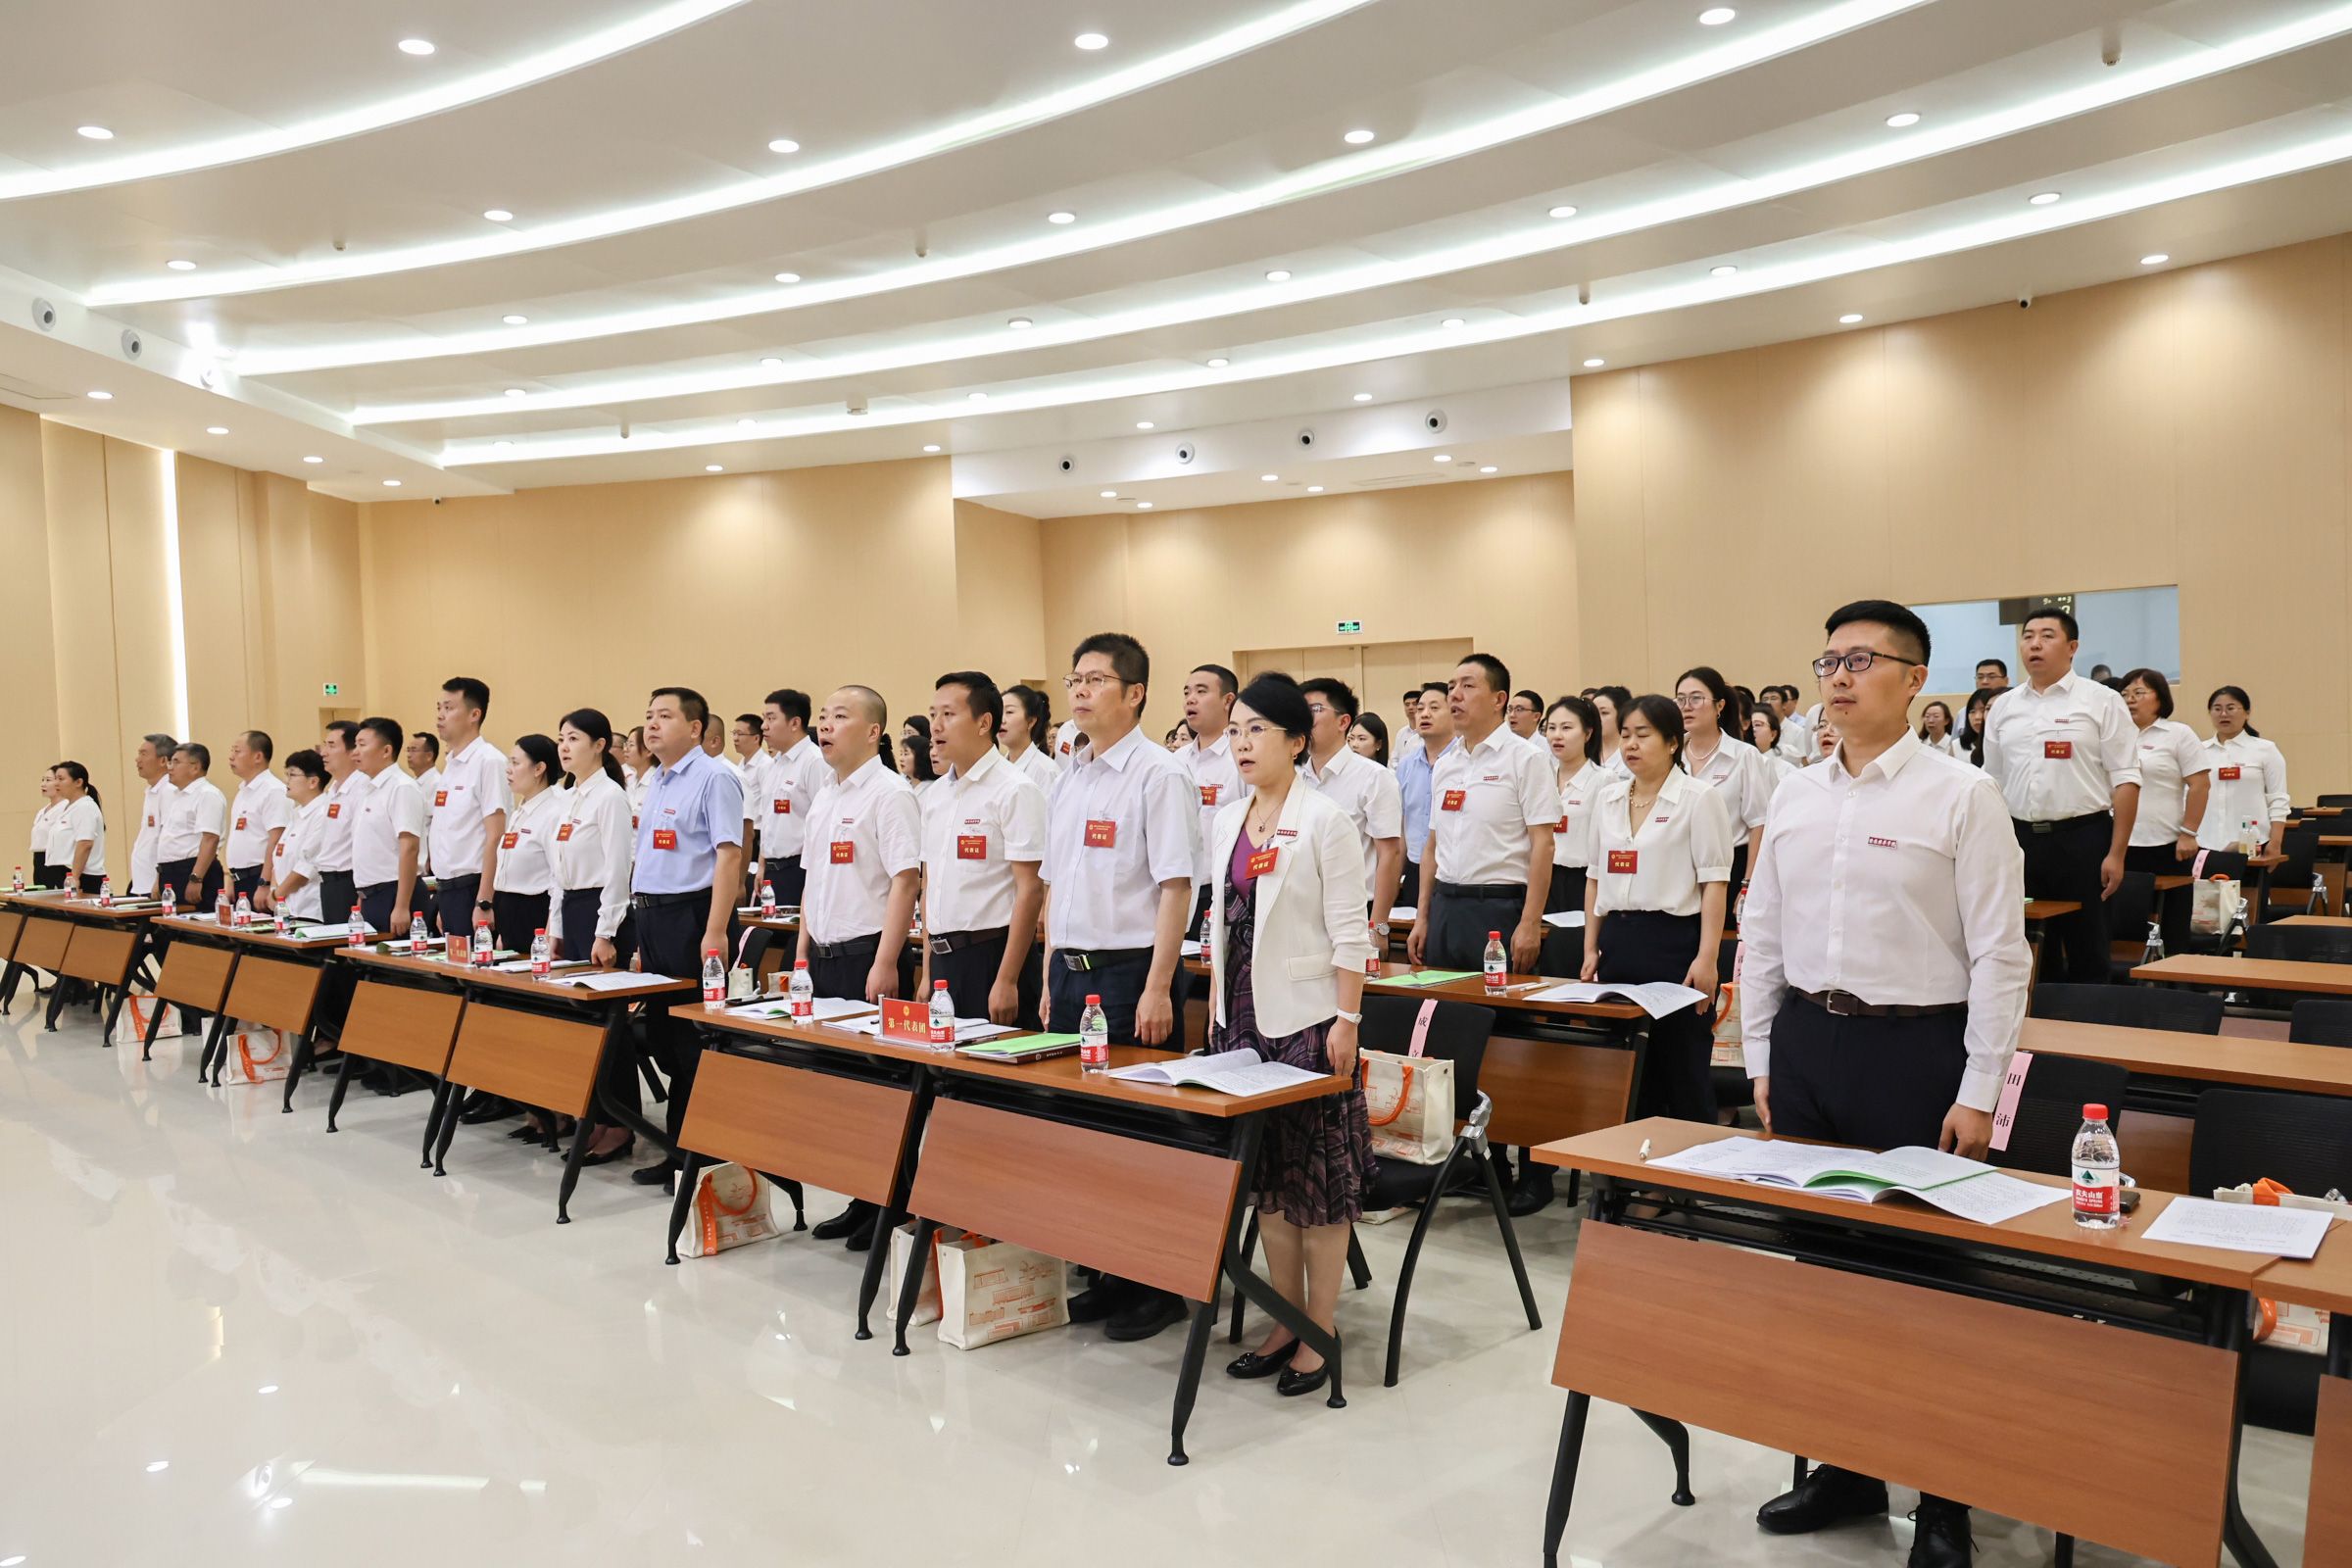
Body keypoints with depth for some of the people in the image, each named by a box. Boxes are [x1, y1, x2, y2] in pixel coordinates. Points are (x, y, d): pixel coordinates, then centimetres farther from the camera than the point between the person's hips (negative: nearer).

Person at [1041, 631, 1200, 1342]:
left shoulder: (1158, 775, -10)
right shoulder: (1069, 779, 13)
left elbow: (1175, 888, -15)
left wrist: (1157, 989, -19)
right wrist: (1051, 980, 15)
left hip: (1130, 972, -7)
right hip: (1072, 970, 7)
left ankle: (1160, 1283, 13)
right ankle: (1112, 1272, 24)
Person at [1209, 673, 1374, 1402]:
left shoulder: (1325, 819, -9)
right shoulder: (1227, 820, 10)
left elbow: (1349, 932, -11)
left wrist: (1347, 1020, -14)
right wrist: (1216, 1007, 12)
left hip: (1305, 1015, -6)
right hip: (1242, 1014, 7)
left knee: (1318, 1177, 2)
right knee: (1266, 1175, 12)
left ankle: (1320, 1334, 13)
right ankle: (1287, 1321, 24)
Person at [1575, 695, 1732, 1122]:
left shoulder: (1699, 798, -5)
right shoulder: (1608, 798, 12)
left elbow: (1714, 883, -9)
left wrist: (1707, 957, -15)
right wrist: (1591, 948, 12)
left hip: (1673, 939, -5)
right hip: (1618, 941, 6)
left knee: (1683, 1071, 0)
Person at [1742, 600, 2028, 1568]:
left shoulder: (1961, 795, -8)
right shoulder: (1796, 797, 7)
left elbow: (1998, 952, -9)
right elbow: (1761, 934, 12)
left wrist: (1978, 1093, -10)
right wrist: (1763, 1061, 10)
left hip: (1914, 1050, -5)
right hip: (1806, 1042, 5)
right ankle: (1846, 1466, 32)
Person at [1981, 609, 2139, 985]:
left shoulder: (2101, 702, -2)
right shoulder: (2003, 707, 11)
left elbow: (2125, 780, -5)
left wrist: (2116, 853, -11)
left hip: (2082, 838, -4)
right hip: (2020, 838, 4)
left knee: (2088, 954, 2)